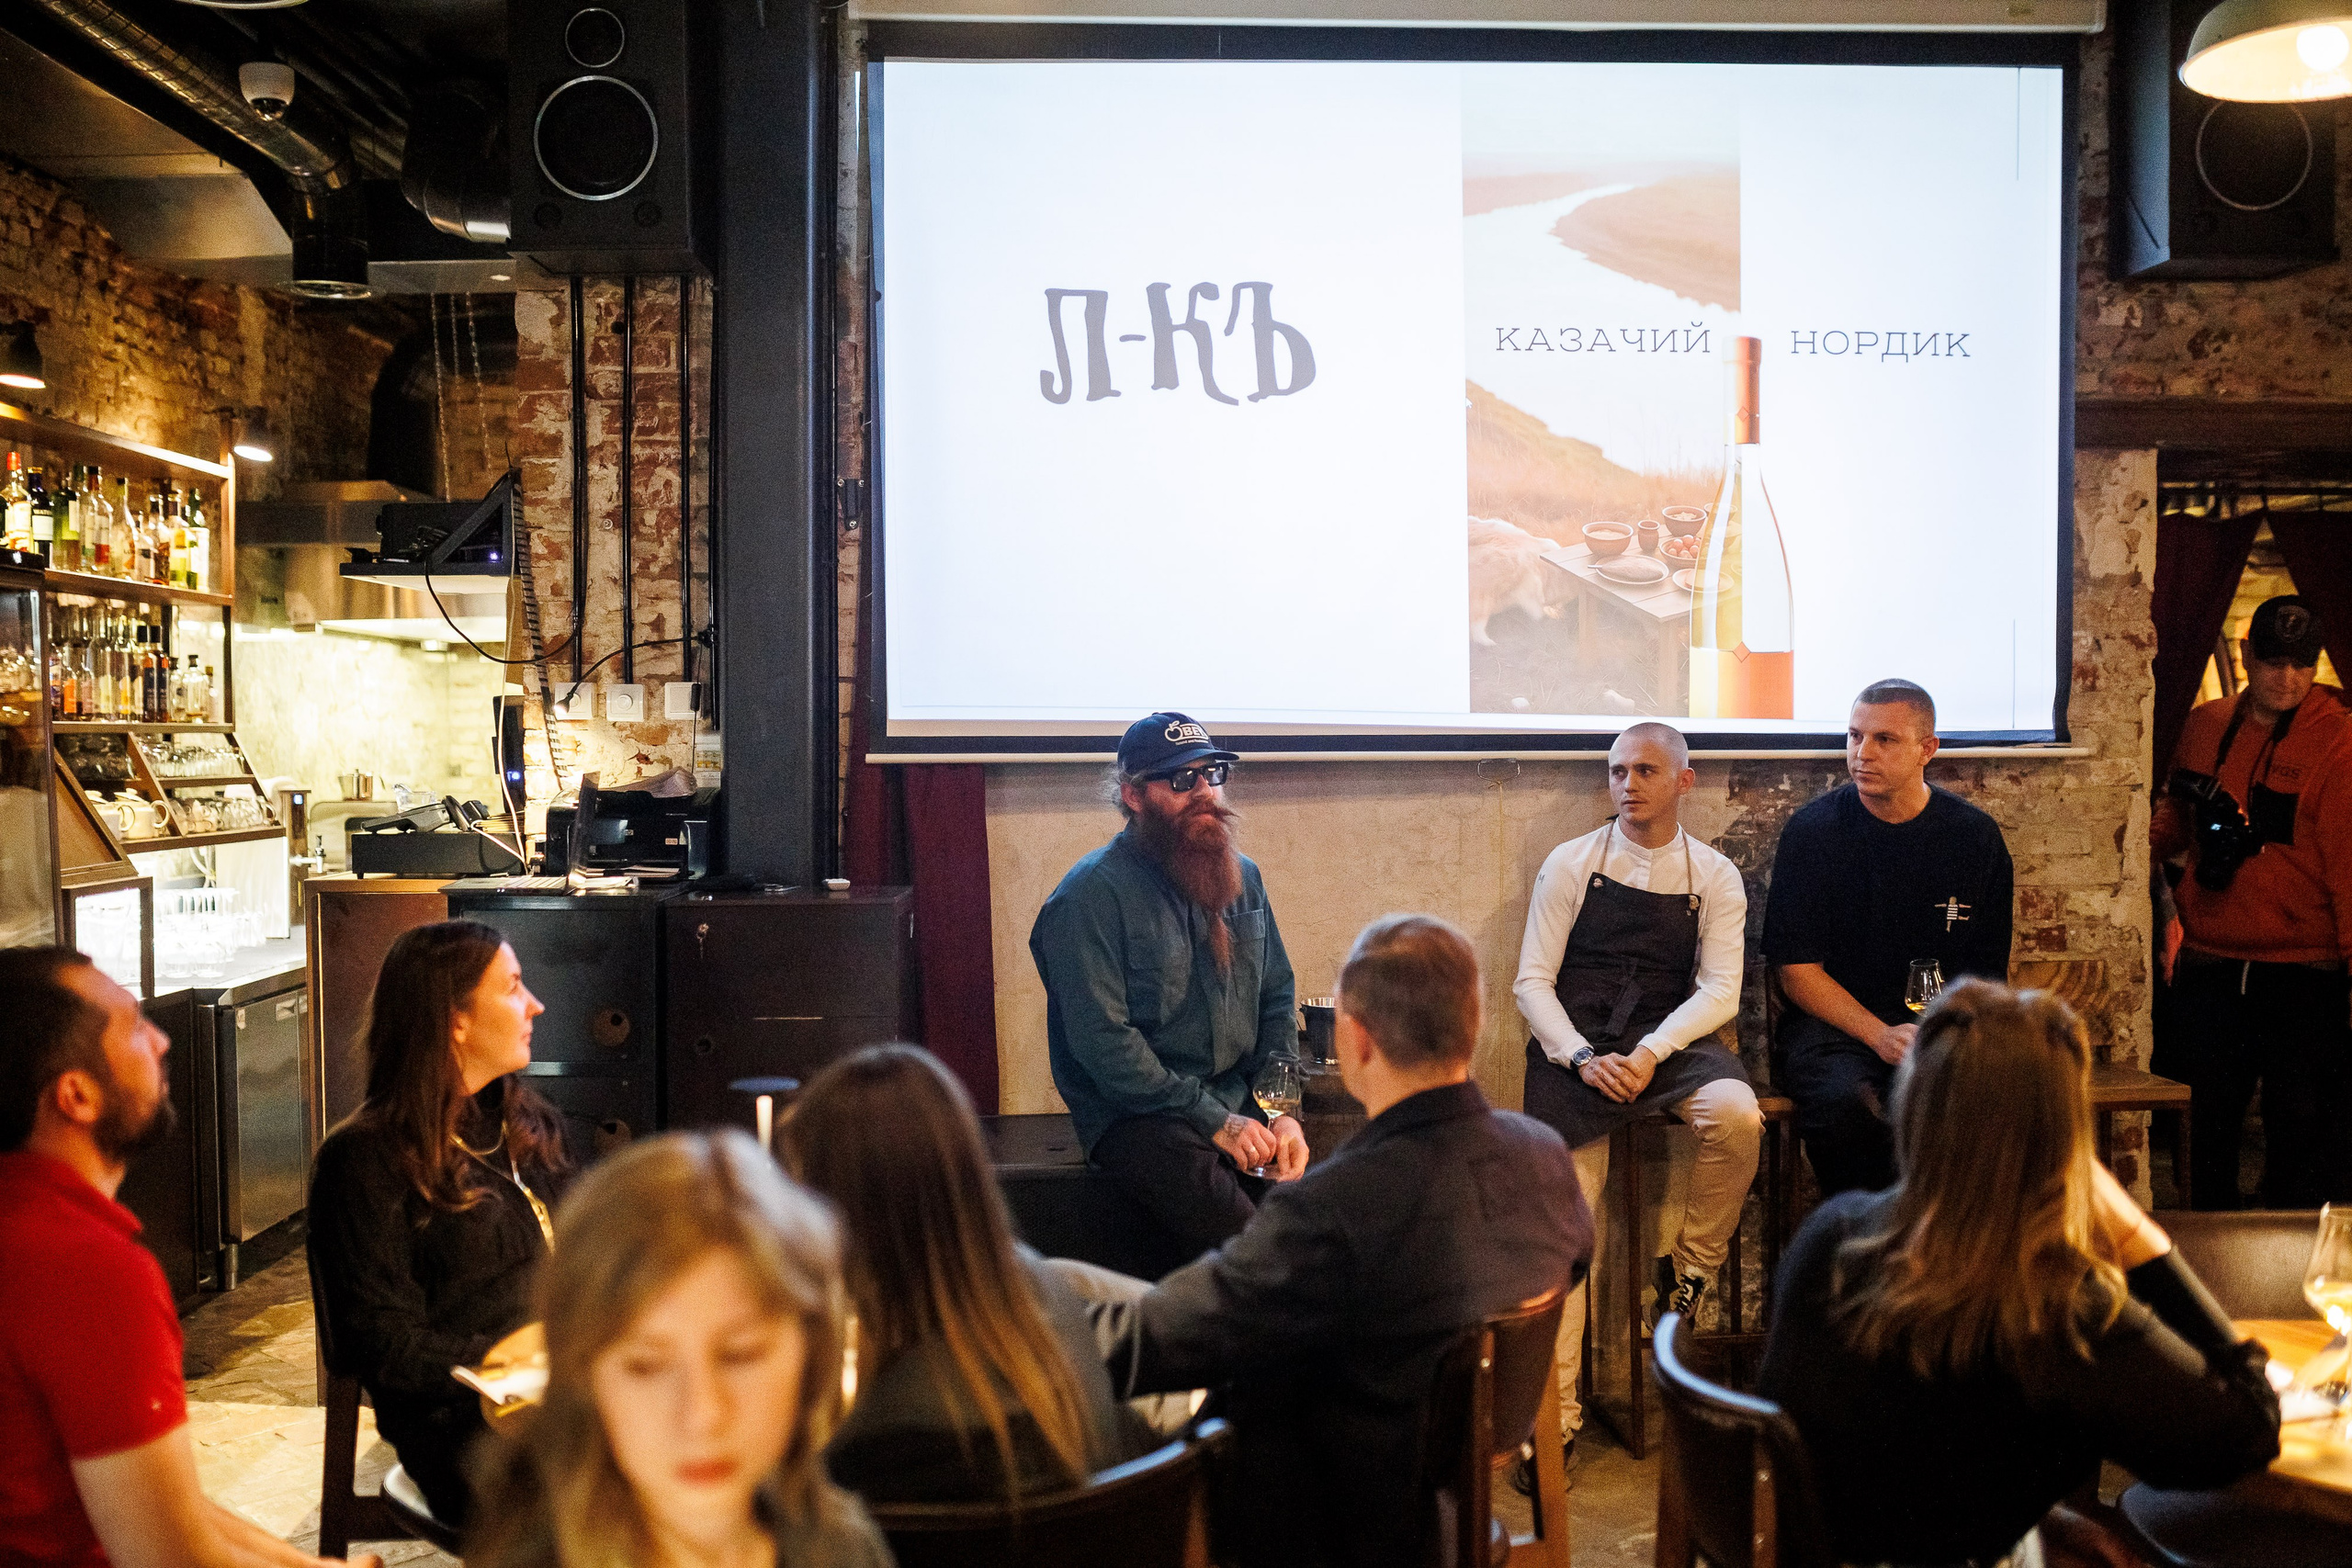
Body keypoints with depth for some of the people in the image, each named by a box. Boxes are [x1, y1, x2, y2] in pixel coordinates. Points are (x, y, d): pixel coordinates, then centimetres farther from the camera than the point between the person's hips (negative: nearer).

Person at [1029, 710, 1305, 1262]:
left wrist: (1284, 1111, 1)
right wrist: (1212, 1121, -15)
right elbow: (1101, 1040, -14)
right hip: (1134, 1114, -6)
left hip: (1240, 1099, 6)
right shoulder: (1092, 894, -8)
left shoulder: (1242, 876, 13)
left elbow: (1278, 999, 16)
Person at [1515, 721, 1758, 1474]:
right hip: (1576, 1047, -1)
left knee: (1737, 1117, -32)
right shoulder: (1571, 864, 5)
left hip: (1671, 1042, 1)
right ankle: (1556, 1415, -5)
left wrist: (1650, 1053, -18)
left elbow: (1719, 991, -1)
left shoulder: (1715, 878, 7)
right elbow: (1533, 981, 1)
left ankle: (1688, 1273, -6)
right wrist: (1583, 1058, -15)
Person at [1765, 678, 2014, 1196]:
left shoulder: (1975, 834, 7)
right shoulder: (1811, 831, 0)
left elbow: (1989, 972, 10)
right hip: (1833, 1023, -2)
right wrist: (1882, 1036, -15)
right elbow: (1797, 970, -2)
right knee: (1846, 1101, -35)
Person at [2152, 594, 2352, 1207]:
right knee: (2210, 1128, 14)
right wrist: (2151, 837, 0)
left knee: (2299, 1134, 3)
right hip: (2209, 964, 5)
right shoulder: (2203, 726, 8)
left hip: (2302, 972, -4)